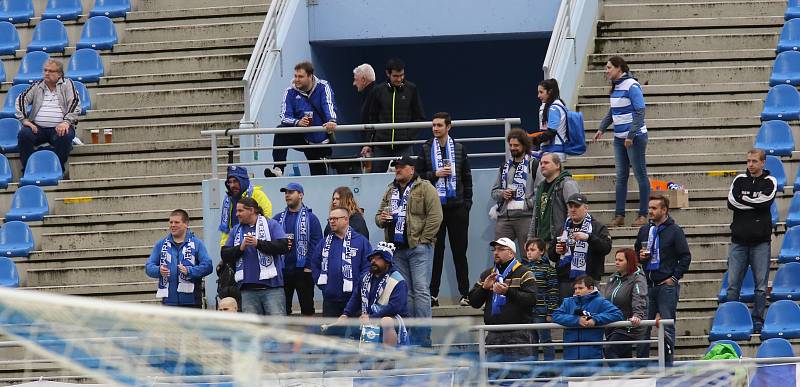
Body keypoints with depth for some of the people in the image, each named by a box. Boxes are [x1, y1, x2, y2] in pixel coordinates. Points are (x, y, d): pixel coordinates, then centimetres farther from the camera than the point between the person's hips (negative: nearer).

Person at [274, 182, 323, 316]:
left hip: (303, 270, -3)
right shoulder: (278, 219, 11)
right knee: (283, 308, 5)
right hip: (282, 270, 3)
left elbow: (316, 244, -5)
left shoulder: (310, 218, 0)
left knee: (307, 307, 0)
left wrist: (309, 266, -12)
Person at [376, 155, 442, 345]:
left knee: (421, 290, -10)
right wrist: (381, 218, 2)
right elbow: (379, 215, 27)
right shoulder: (391, 191, 18)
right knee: (405, 292, 8)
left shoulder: (425, 188, -3)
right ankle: (411, 335, 12)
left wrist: (423, 240, -13)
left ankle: (423, 339, -11)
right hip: (397, 249, 7)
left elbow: (435, 216, -10)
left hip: (419, 248, -7)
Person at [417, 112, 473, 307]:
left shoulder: (459, 148, 7)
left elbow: (467, 176, 10)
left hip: (457, 205, 1)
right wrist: (435, 174, -11)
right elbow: (419, 175, 6)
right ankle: (433, 294, 3)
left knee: (460, 250, 2)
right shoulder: (426, 148, 5)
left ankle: (464, 293, 6)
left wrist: (467, 201, 4)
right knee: (436, 251, 0)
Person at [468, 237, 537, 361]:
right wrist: (484, 287, -3)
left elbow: (531, 300, -12)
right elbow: (473, 302, 15)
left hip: (517, 335, -5)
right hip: (494, 335, 5)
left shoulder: (523, 273, 1)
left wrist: (508, 292, -21)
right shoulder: (487, 274, 19)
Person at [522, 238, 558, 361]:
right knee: (532, 342, 14)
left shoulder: (548, 269, -7)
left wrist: (550, 312, -13)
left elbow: (553, 292, -9)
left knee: (546, 341, 0)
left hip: (541, 313, -6)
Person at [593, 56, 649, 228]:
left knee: (640, 175, -1)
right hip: (619, 139, 9)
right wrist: (602, 128, 12)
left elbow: (640, 112, -18)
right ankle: (619, 216, 11)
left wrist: (631, 136, -21)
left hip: (635, 137, -9)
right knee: (621, 177, 9)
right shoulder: (615, 87, 11)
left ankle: (643, 215, 3)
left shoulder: (631, 86, -14)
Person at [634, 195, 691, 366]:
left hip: (667, 285, -5)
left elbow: (685, 257, -4)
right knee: (643, 327, 5)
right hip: (647, 285, 5)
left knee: (667, 326, -2)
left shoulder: (675, 231, -3)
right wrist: (640, 257, 1)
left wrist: (675, 277, -10)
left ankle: (668, 363, 2)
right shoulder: (645, 231, 12)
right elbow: (636, 252, 24)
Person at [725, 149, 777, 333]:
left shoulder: (770, 182, 5)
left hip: (760, 240, -2)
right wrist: (753, 203, -10)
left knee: (761, 284, -1)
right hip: (739, 239, 2)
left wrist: (743, 200, -5)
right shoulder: (740, 180, 10)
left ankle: (758, 320, 5)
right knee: (733, 284, 0)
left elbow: (765, 201, -13)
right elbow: (731, 202, -5)